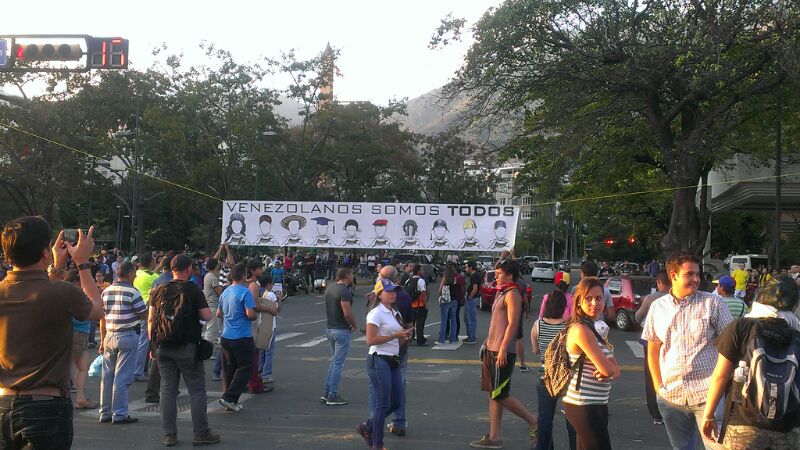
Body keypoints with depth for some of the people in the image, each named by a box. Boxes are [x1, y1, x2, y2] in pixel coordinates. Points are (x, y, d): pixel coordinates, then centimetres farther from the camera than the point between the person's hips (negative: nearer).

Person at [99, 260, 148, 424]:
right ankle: (119, 414, 1)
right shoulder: (133, 292, -11)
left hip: (109, 336, 6)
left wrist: (103, 340, 17)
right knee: (122, 377, -2)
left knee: (107, 375, 12)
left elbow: (102, 318, 12)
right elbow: (144, 314, -8)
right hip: (128, 336, -6)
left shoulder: (106, 292, 9)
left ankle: (105, 413, 19)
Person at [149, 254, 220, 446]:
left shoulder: (158, 291, 5)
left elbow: (151, 320, 5)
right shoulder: (193, 290, -8)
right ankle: (201, 433, 6)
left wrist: (153, 345, 12)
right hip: (187, 347, -4)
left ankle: (169, 435, 11)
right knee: (197, 389, 4)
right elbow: (207, 316, -9)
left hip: (162, 348, 4)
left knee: (167, 390, 9)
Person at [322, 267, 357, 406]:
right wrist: (355, 325, -5)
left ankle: (325, 392, 18)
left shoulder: (330, 288, 9)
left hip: (329, 328, 9)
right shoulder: (344, 291, -19)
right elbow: (347, 313, -24)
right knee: (338, 363, -1)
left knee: (334, 361, 18)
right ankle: (333, 396, 4)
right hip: (341, 330, -9)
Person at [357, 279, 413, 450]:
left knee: (396, 402, 11)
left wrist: (404, 336, 1)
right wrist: (395, 335, -20)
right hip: (379, 361, -9)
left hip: (393, 360, 9)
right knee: (383, 404, -4)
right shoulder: (376, 313, -11)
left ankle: (367, 426, 29)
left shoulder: (395, 314, 15)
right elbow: (371, 340, -19)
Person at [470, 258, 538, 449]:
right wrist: (488, 343, 20)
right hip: (492, 350, 10)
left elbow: (512, 324, -20)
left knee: (500, 395, -6)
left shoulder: (512, 294, -13)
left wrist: (502, 350, -24)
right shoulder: (501, 293, 17)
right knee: (494, 395, 10)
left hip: (502, 352, -10)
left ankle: (534, 423, 7)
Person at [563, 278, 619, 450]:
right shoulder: (580, 329, -16)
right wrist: (607, 370, 2)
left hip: (597, 403, 9)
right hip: (583, 405, -9)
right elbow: (607, 369, -21)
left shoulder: (597, 329, 13)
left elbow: (615, 369, 10)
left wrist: (608, 372, -12)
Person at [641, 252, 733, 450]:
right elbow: (653, 350, 13)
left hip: (707, 392, -3)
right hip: (671, 395, 3)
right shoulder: (657, 307, 6)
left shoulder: (713, 303, -2)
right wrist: (658, 386, 4)